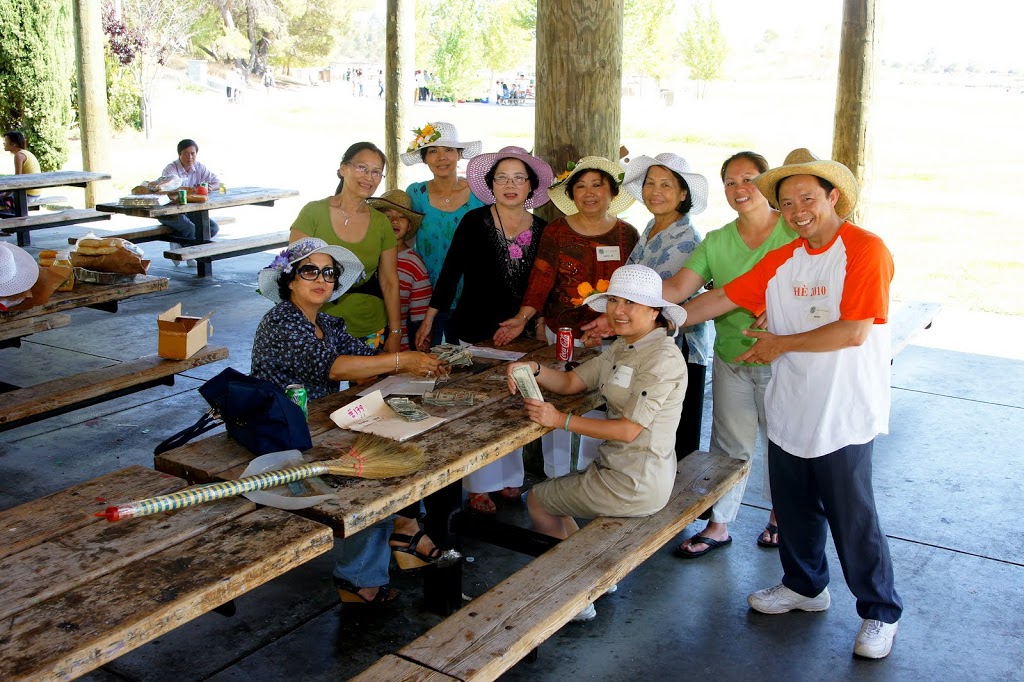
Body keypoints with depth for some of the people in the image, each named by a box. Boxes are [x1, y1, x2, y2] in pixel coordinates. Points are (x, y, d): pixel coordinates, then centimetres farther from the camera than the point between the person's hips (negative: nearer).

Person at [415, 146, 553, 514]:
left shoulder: (541, 230, 3)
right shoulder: (475, 222, -7)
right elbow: (450, 273, -5)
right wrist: (429, 321, -5)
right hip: (474, 334, -3)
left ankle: (510, 479, 26)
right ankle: (479, 487, 15)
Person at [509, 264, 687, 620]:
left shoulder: (663, 358, -21)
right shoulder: (623, 348, 8)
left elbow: (629, 430, -24)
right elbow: (570, 382, 8)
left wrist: (560, 420, -23)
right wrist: (533, 369, -12)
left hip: (636, 483, -9)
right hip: (619, 467, 10)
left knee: (537, 500, 8)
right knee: (549, 495, 23)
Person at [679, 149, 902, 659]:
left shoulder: (865, 250, -13)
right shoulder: (783, 259, 7)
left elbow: (853, 331, -20)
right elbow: (721, 298, 10)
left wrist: (780, 343, -11)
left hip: (844, 415, -6)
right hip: (790, 407, 7)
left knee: (851, 516, 2)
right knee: (793, 507, 18)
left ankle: (881, 612, 21)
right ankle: (805, 586, 39)